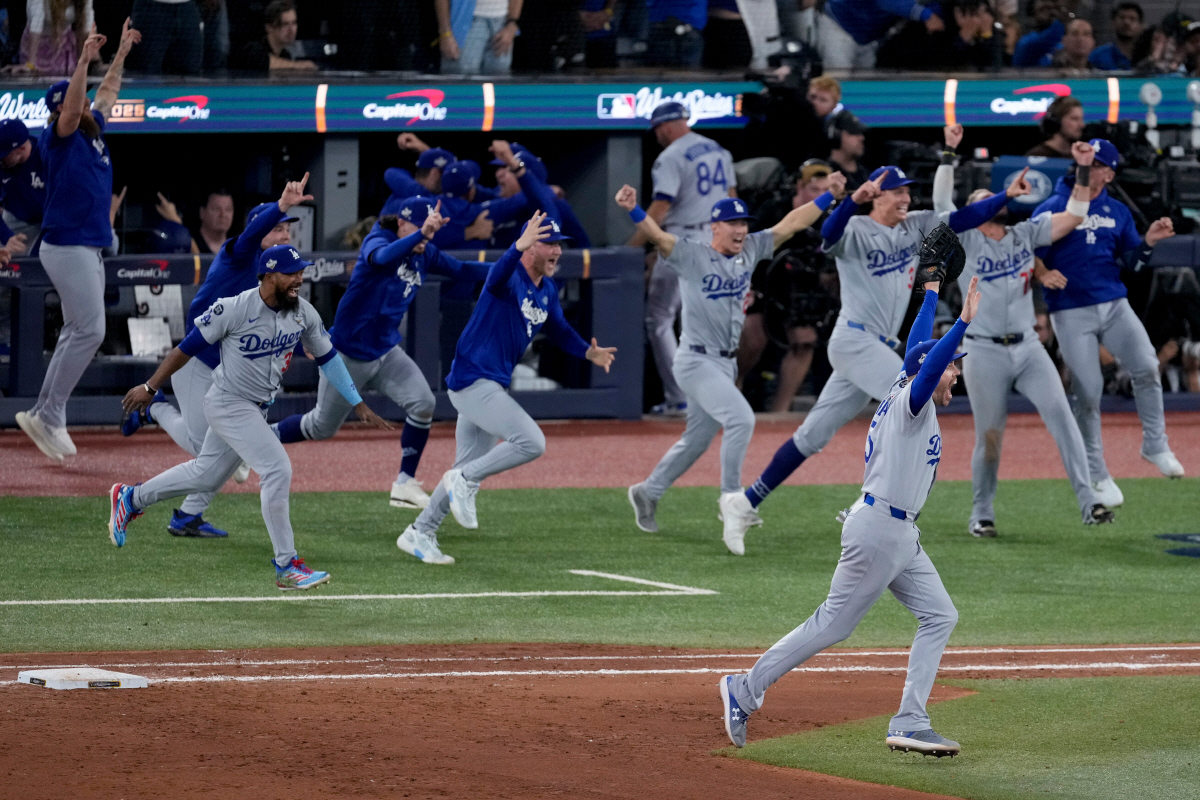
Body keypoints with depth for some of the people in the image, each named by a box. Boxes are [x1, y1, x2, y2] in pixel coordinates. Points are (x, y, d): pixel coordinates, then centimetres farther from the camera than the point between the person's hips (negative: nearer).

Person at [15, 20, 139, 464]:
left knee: (77, 333, 9)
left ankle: (43, 415, 12)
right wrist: (84, 60, -37)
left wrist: (122, 52, 27)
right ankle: (50, 416, -10)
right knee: (90, 330, -13)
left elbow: (108, 92, 27)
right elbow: (70, 110, -29)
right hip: (67, 246, -9)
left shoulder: (92, 132, 13)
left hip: (91, 250, 9)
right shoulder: (57, 138, -10)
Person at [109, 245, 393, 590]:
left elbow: (327, 357, 9)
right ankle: (287, 567, -12)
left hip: (256, 410, 8)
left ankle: (131, 498, 40)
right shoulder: (234, 309, -22)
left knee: (206, 475, 20)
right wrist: (150, 388, -6)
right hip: (228, 404, -8)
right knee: (278, 470, -18)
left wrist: (359, 405, 8)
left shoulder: (304, 314, -4)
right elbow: (187, 347, -13)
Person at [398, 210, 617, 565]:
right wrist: (518, 247, -59)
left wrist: (589, 352, 5)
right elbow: (498, 276, -41)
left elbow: (559, 331, 23)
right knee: (531, 442, -22)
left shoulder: (547, 290, 12)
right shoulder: (510, 279, -16)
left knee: (469, 469, 15)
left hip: (492, 387, 10)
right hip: (473, 382, -10)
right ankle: (464, 482, -7)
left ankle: (419, 535, 24)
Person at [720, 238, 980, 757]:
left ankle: (909, 724, -1)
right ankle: (746, 689, 4)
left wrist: (933, 290, 32)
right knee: (832, 625, -5)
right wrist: (963, 323, -39)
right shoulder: (910, 401, -11)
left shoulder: (906, 388, 13)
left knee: (939, 617, 4)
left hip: (900, 536, 10)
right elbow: (926, 363, -31)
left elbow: (917, 349, 27)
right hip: (878, 528, -10)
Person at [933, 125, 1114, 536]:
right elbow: (941, 203, -15)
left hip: (1028, 348, 3)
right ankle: (981, 513, 19)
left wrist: (1084, 170, -4)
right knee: (989, 438, 2)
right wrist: (949, 153, -25)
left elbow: (1072, 216, 6)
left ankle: (1087, 501, -18)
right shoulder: (965, 240, 0)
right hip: (985, 354, -3)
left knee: (1060, 414, -14)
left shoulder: (1026, 234, 11)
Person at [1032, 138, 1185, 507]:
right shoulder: (1052, 209, -1)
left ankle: (1155, 445, 0)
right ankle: (1097, 476, 6)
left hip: (1115, 306, 3)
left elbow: (1131, 262, 15)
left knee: (1146, 366, -17)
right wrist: (1042, 275, -22)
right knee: (1088, 393, -5)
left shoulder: (1118, 213, 11)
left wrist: (1149, 241, -5)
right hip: (1071, 312, -3)